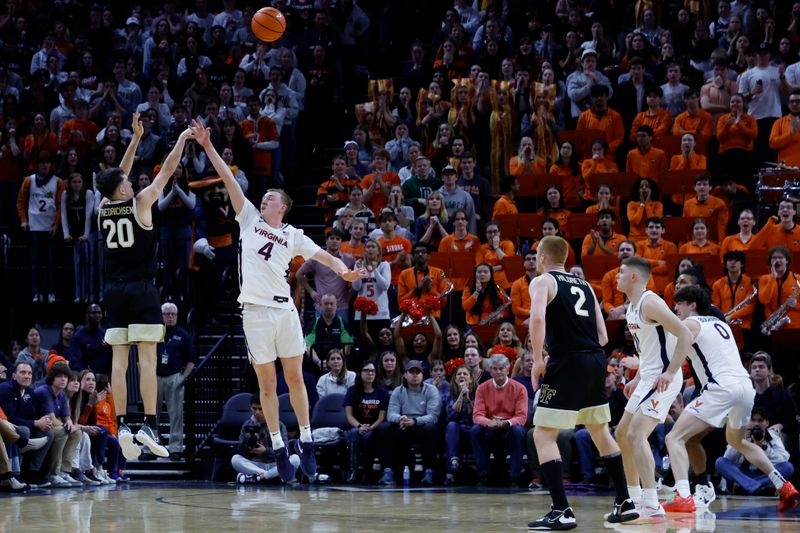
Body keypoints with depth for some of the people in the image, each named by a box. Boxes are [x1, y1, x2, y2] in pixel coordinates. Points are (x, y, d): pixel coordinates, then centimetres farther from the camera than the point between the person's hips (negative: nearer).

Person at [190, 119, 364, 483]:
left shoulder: (292, 235, 10)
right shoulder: (249, 219, 11)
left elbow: (320, 254, 7)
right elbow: (229, 180, 7)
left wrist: (342, 269, -14)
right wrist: (208, 147, 4)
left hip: (285, 310, 0)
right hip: (255, 312, 0)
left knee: (295, 378, 4)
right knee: (266, 384, 4)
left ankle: (306, 442, 12)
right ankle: (278, 447, 10)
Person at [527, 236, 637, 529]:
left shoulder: (542, 282, 2)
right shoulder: (584, 285, 21)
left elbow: (538, 317, -19)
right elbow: (602, 336, 17)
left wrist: (538, 360, -12)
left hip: (567, 364, -7)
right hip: (596, 361, 7)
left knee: (543, 436, -2)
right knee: (600, 431, 23)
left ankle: (562, 512, -12)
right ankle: (625, 502, 26)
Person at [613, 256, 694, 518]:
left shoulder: (650, 303, -17)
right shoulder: (632, 307, 14)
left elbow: (685, 336, -22)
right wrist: (637, 379, 21)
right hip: (648, 378, 11)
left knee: (636, 435, -20)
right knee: (622, 434, 17)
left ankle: (652, 505, -25)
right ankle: (635, 499, 28)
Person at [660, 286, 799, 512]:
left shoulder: (690, 323, 4)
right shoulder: (720, 323, 27)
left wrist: (669, 373, -34)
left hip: (722, 388, -8)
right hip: (746, 386, 8)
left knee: (675, 438, -8)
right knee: (737, 441, 33)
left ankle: (684, 496, -28)